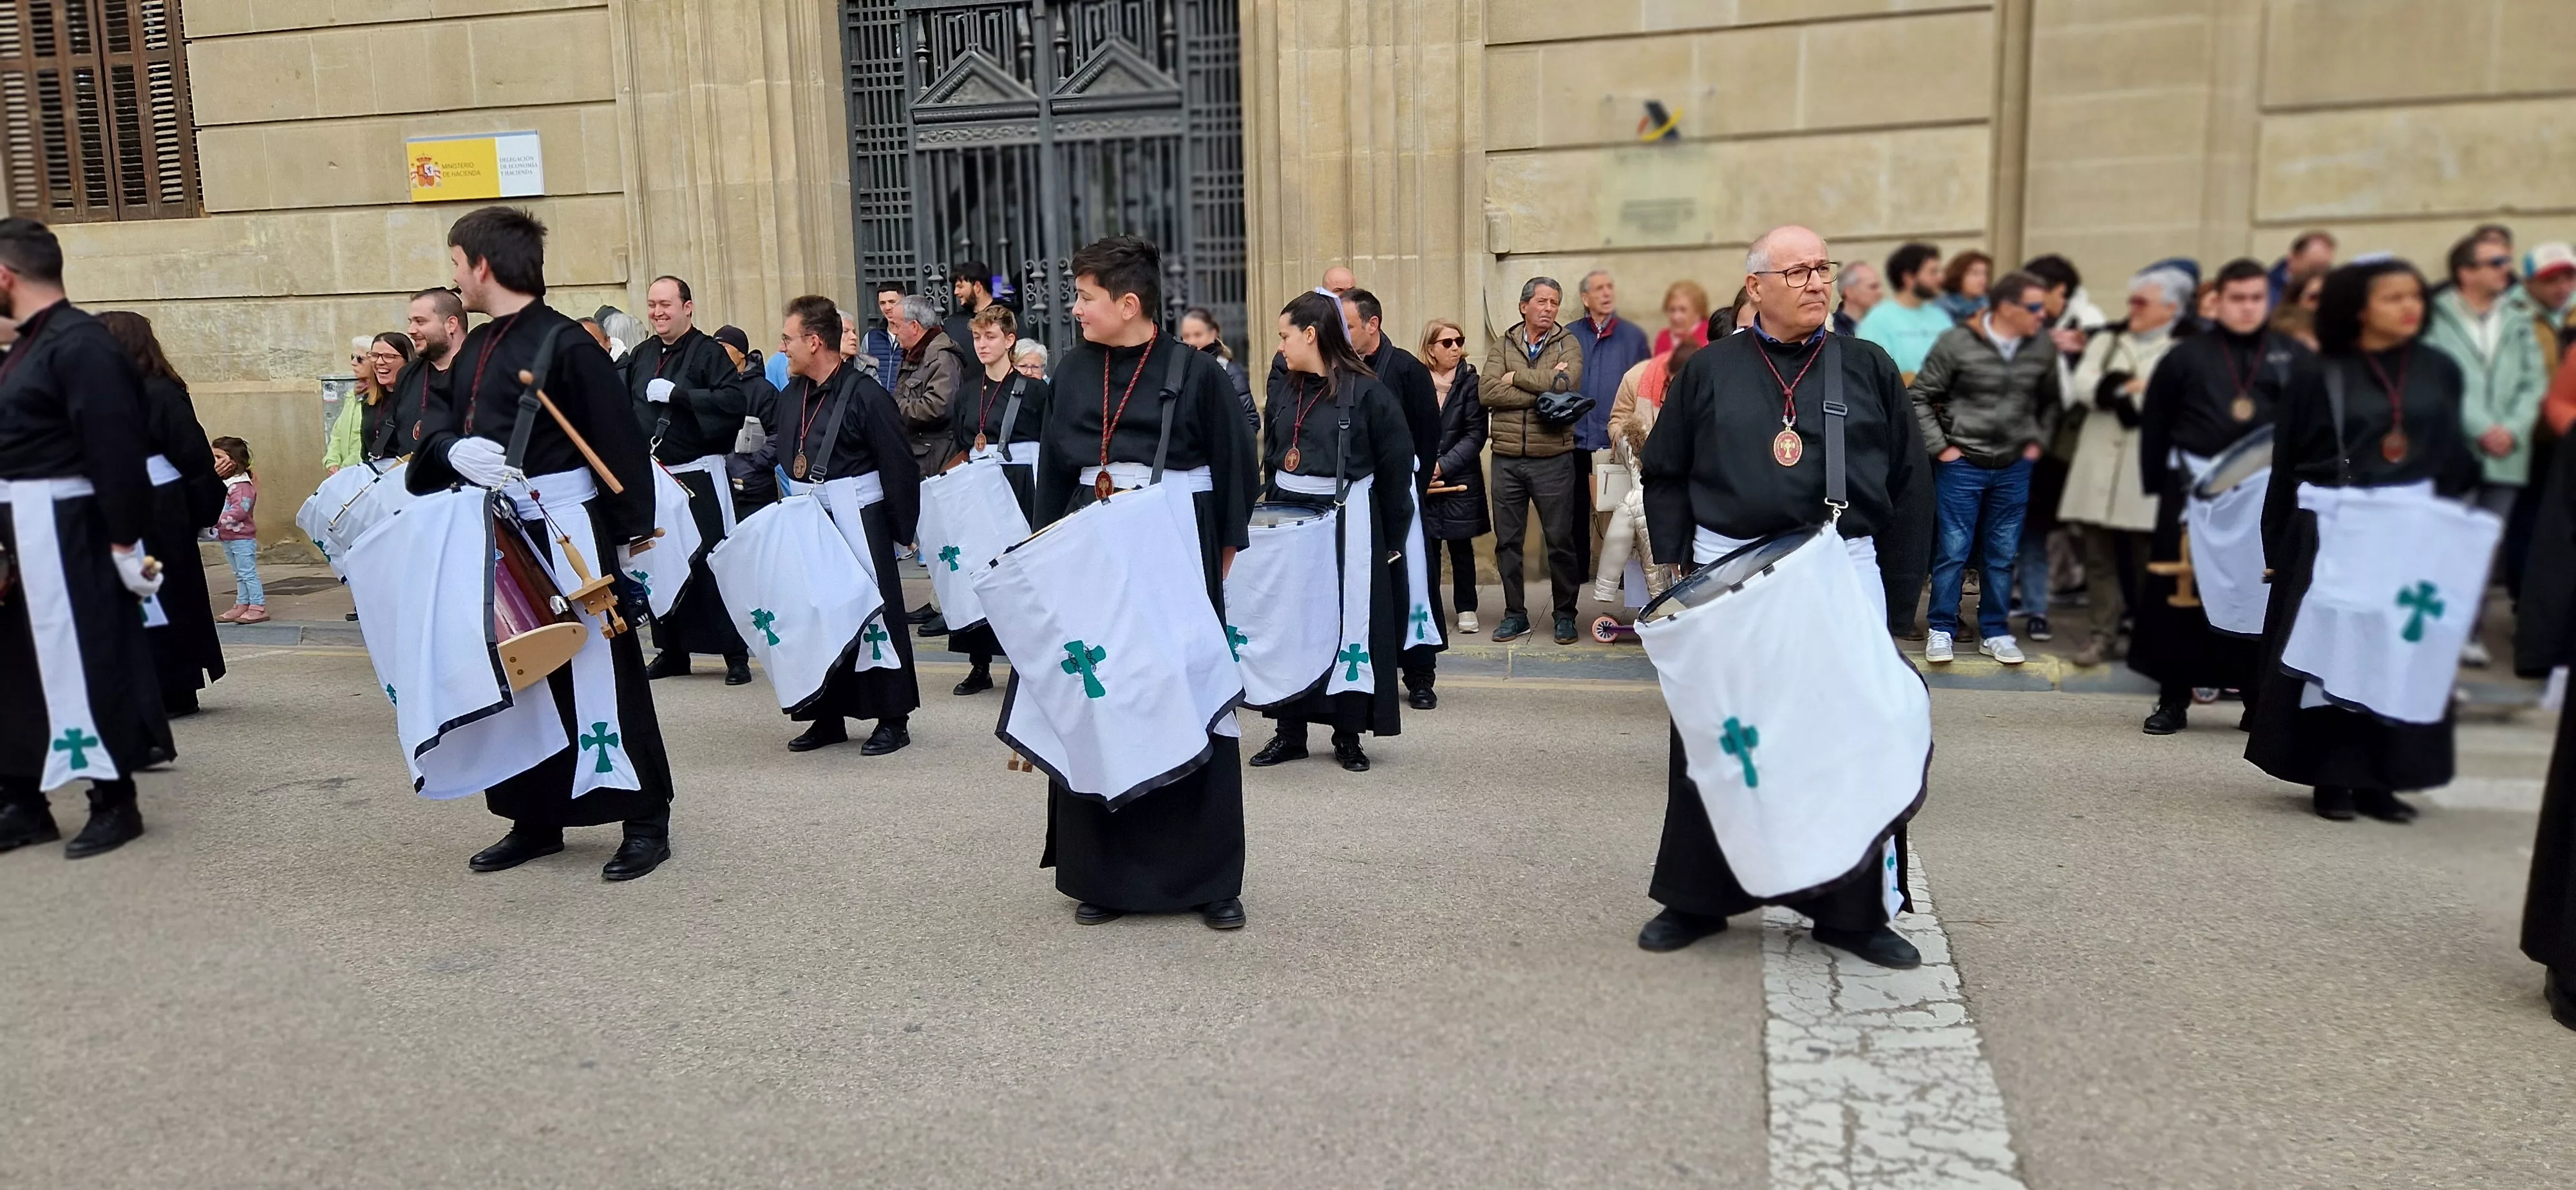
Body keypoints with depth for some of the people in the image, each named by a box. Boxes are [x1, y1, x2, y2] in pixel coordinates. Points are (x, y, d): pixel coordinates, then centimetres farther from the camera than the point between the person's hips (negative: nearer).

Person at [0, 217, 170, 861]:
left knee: (82, 660, -2)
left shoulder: (81, 346, -16)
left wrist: (125, 542, -21)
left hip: (64, 531, -10)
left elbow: (116, 451, -21)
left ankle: (115, 803, 10)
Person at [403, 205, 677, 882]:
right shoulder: (475, 349, 12)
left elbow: (619, 443, -16)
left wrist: (636, 527, -16)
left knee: (601, 672, -3)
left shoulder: (566, 344, -13)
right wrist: (455, 451, -11)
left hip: (567, 532, -9)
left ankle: (646, 821, 7)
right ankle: (536, 820, 26)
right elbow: (441, 426, 13)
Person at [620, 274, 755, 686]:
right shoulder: (641, 355, 13)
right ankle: (673, 651, 22)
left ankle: (736, 655, 1)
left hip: (700, 479, -6)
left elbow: (735, 402, -21)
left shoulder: (708, 352, -7)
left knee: (713, 566, -6)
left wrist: (676, 394, -20)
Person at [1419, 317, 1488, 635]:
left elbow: (1475, 435, -6)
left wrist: (1443, 466, -14)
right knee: (1426, 547, 2)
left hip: (1460, 478, 0)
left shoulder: (1470, 382, -2)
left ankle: (1466, 608, 20)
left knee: (1461, 546, 9)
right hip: (1422, 480, 0)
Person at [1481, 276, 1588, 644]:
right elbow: (1487, 391, -10)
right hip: (1507, 458, 2)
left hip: (1553, 458, -2)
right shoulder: (1503, 344, 6)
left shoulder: (1567, 344, 2)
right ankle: (1515, 615, 20)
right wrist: (1544, 388, -13)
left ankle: (1565, 615, 18)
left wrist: (1518, 377, -9)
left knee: (1561, 541, 5)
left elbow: (1568, 383, -19)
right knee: (1507, 541, 8)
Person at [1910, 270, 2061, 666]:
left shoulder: (2044, 350, 1)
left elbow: (2050, 402, 17)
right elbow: (1919, 397, -5)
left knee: (2002, 555, 10)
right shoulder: (1957, 343, -11)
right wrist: (1939, 446, -8)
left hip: (2015, 469, 4)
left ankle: (1995, 632, 20)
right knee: (1953, 551, 1)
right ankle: (1941, 629, 13)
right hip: (1962, 465, -4)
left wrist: (2037, 441, 8)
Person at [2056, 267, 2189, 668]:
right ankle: (2101, 635, 11)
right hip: (2100, 464, 4)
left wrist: (2120, 393, -7)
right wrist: (2129, 388, -11)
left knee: (2148, 558, 3)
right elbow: (2083, 384, 1)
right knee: (2099, 556, 5)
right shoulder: (2107, 340, 15)